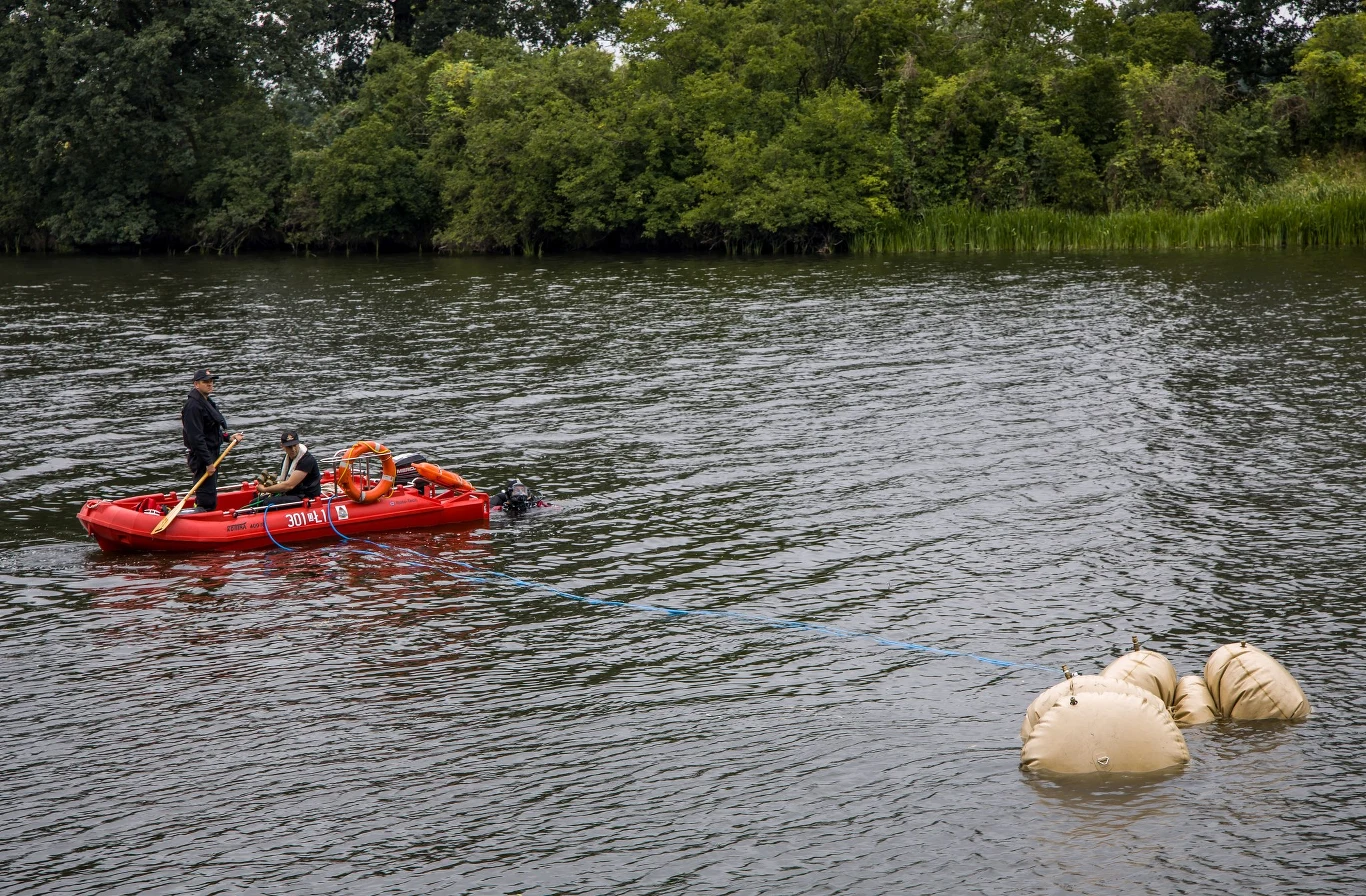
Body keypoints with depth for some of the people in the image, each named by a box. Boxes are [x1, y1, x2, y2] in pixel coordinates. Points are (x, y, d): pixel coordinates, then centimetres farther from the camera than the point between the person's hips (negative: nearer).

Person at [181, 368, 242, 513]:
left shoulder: (207, 401, 16)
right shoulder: (193, 405, -17)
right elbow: (196, 438, -22)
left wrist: (229, 437, 13)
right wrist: (208, 462, -23)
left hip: (211, 455, 11)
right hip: (201, 457, -11)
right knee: (207, 500, -11)